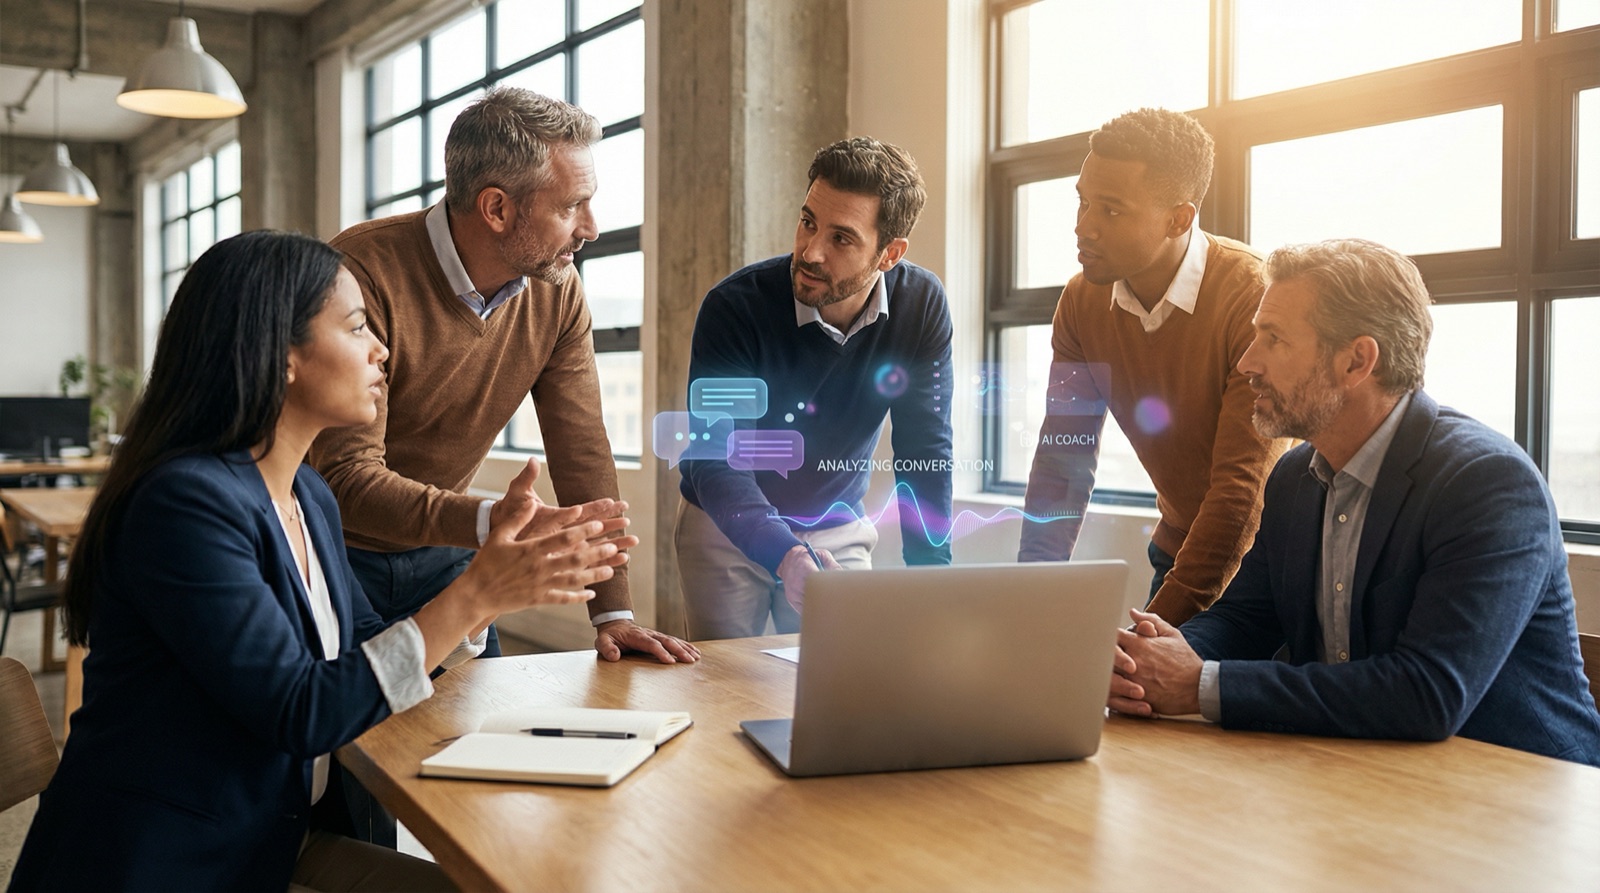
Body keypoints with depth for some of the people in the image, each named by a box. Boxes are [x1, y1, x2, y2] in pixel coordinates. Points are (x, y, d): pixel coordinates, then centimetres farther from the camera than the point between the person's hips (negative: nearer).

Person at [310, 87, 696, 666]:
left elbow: (583, 453, -6)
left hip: (442, 557, 5)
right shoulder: (364, 274, -27)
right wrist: (489, 522, -45)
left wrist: (613, 612, -13)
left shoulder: (558, 293, -8)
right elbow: (348, 476, -30)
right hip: (338, 553, -5)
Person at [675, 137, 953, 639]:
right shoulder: (734, 308, -25)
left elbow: (924, 451, -12)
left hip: (839, 530, 2)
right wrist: (785, 556, -47)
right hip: (728, 527, -2)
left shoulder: (920, 305, -16)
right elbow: (716, 462, -30)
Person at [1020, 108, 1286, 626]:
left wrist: (1161, 627, -29)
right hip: (1178, 550, 5)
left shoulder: (1256, 298, -25)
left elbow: (1242, 484, -27)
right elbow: (1063, 460, -5)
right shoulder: (1082, 302, -6)